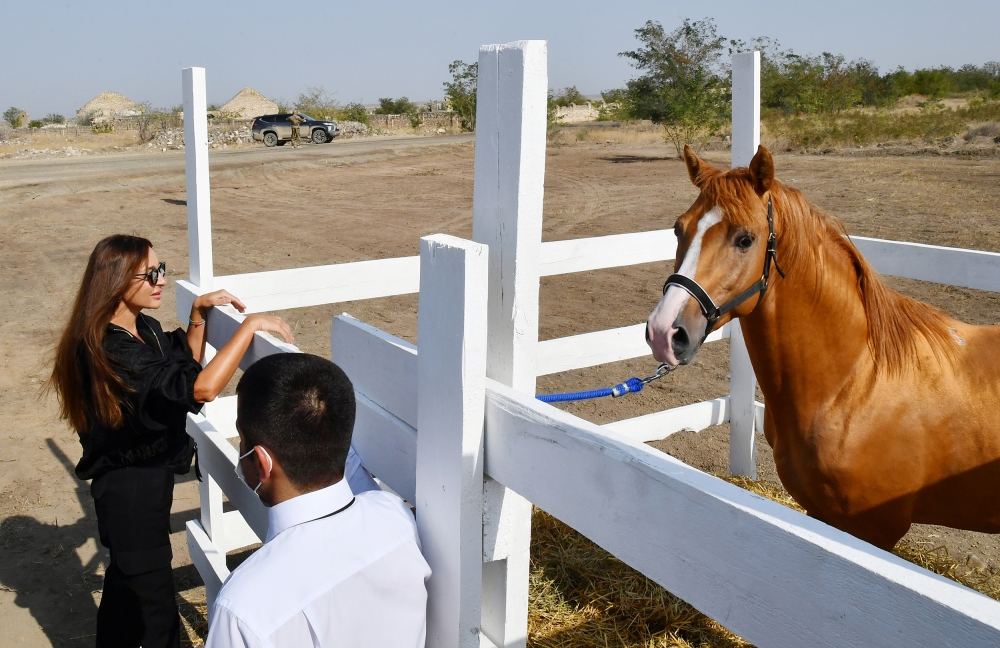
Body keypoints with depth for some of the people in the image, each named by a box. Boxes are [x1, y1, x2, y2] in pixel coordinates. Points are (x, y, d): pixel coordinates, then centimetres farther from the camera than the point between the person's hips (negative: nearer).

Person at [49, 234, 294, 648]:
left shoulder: (142, 328, -1)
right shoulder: (111, 351, -30)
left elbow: (185, 365, 14)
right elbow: (200, 388, -39)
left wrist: (199, 313, 2)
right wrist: (250, 326, -34)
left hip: (147, 473, 10)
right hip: (130, 488, -10)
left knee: (126, 580, 28)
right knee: (154, 603, 2)